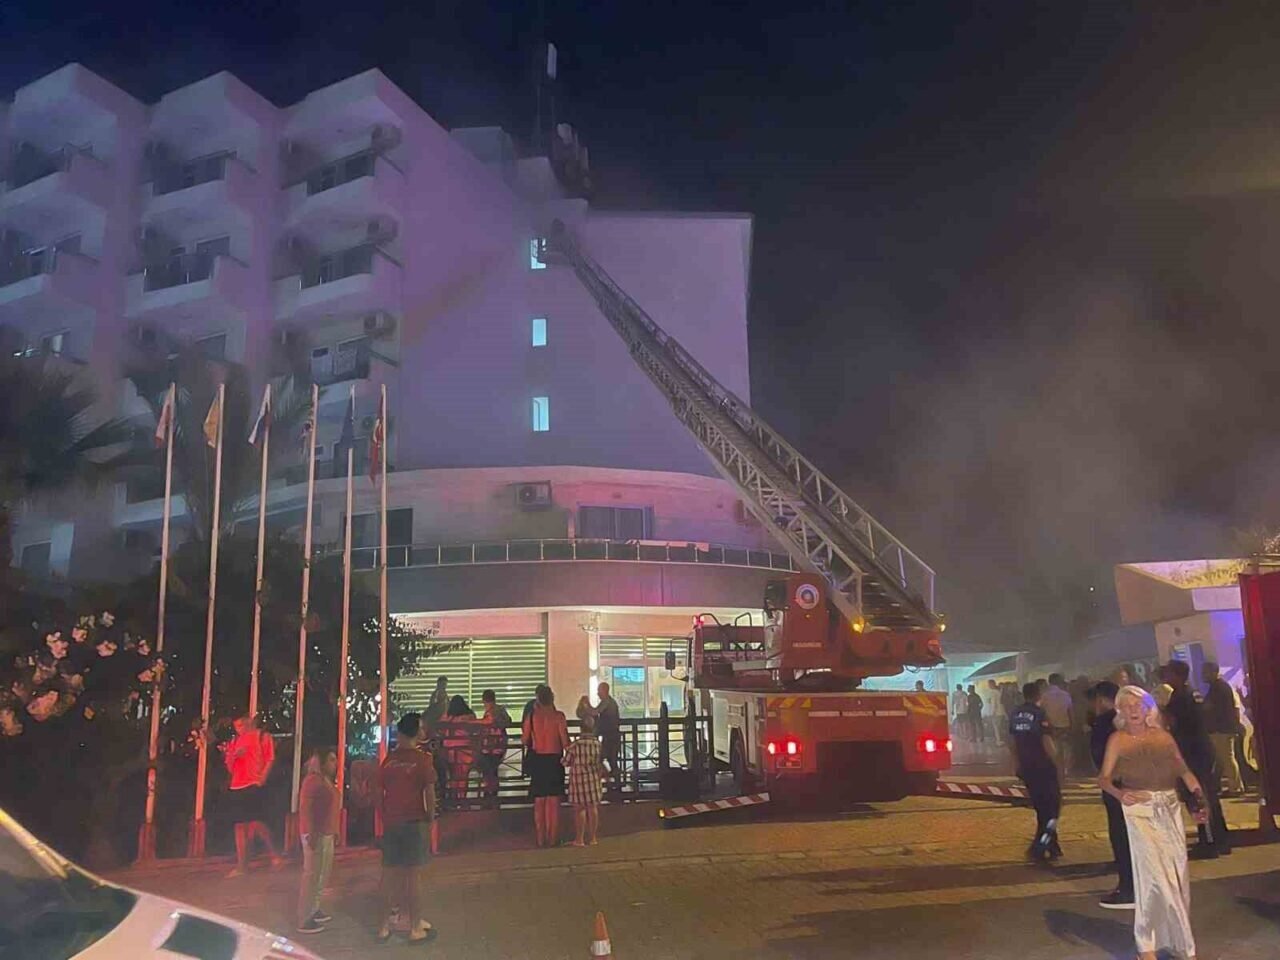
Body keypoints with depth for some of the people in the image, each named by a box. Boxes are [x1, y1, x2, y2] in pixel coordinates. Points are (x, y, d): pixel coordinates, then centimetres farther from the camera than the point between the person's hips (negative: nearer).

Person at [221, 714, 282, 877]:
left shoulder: (263, 737, 2)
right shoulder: (234, 741, 17)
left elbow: (270, 760, -5)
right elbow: (231, 769, 18)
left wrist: (262, 778, -19)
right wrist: (230, 756, -3)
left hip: (255, 786, -6)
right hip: (236, 787, 6)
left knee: (256, 822, -13)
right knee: (240, 825, 6)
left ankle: (273, 854, 3)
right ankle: (241, 866, 10)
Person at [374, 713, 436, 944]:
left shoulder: (388, 760, 3)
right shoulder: (422, 759, -9)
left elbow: (378, 794, 6)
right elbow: (429, 793, -10)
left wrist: (384, 817, 16)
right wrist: (430, 819, 1)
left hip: (391, 823, 4)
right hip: (415, 822, -4)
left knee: (389, 873, 12)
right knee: (413, 875, 3)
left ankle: (385, 926, 20)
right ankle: (415, 928, 10)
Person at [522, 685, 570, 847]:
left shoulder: (532, 716, -5)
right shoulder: (558, 716, -12)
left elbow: (525, 740, 1)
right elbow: (565, 741, -14)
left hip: (537, 759, 2)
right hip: (554, 760, -2)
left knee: (539, 801, 11)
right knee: (554, 801, 7)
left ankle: (541, 838, 15)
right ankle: (553, 838, 9)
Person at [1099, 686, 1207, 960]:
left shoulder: (1163, 736, 9)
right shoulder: (1117, 740, 0)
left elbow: (1183, 770, 4)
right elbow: (1104, 778, -8)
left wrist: (1197, 794, -14)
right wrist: (1118, 793, -28)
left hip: (1170, 807, 4)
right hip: (1140, 809, -4)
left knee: (1178, 872, 6)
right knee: (1155, 874, -6)